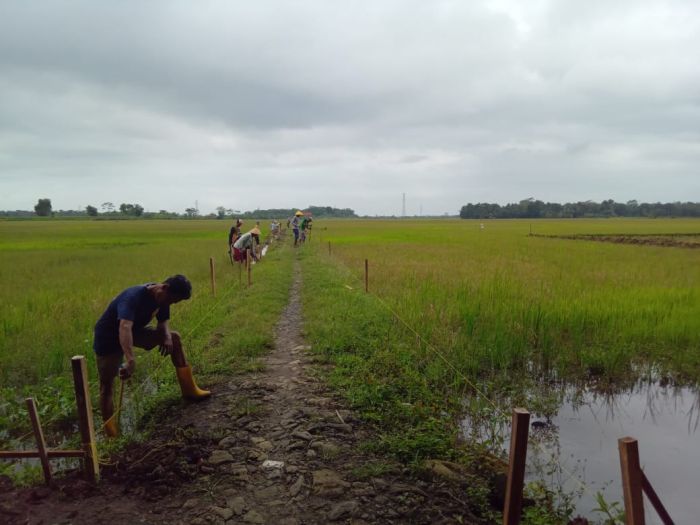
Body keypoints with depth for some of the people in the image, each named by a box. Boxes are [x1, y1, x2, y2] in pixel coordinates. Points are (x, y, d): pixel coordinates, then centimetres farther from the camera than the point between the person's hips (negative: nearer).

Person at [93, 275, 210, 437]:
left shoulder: (161, 297, -12)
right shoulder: (133, 297, -37)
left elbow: (163, 321, 1)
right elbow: (125, 327, -53)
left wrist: (167, 337, -23)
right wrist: (131, 360, -66)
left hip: (134, 331, 8)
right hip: (108, 338, -7)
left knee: (174, 337, 2)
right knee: (106, 385, -8)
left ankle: (189, 390, 6)